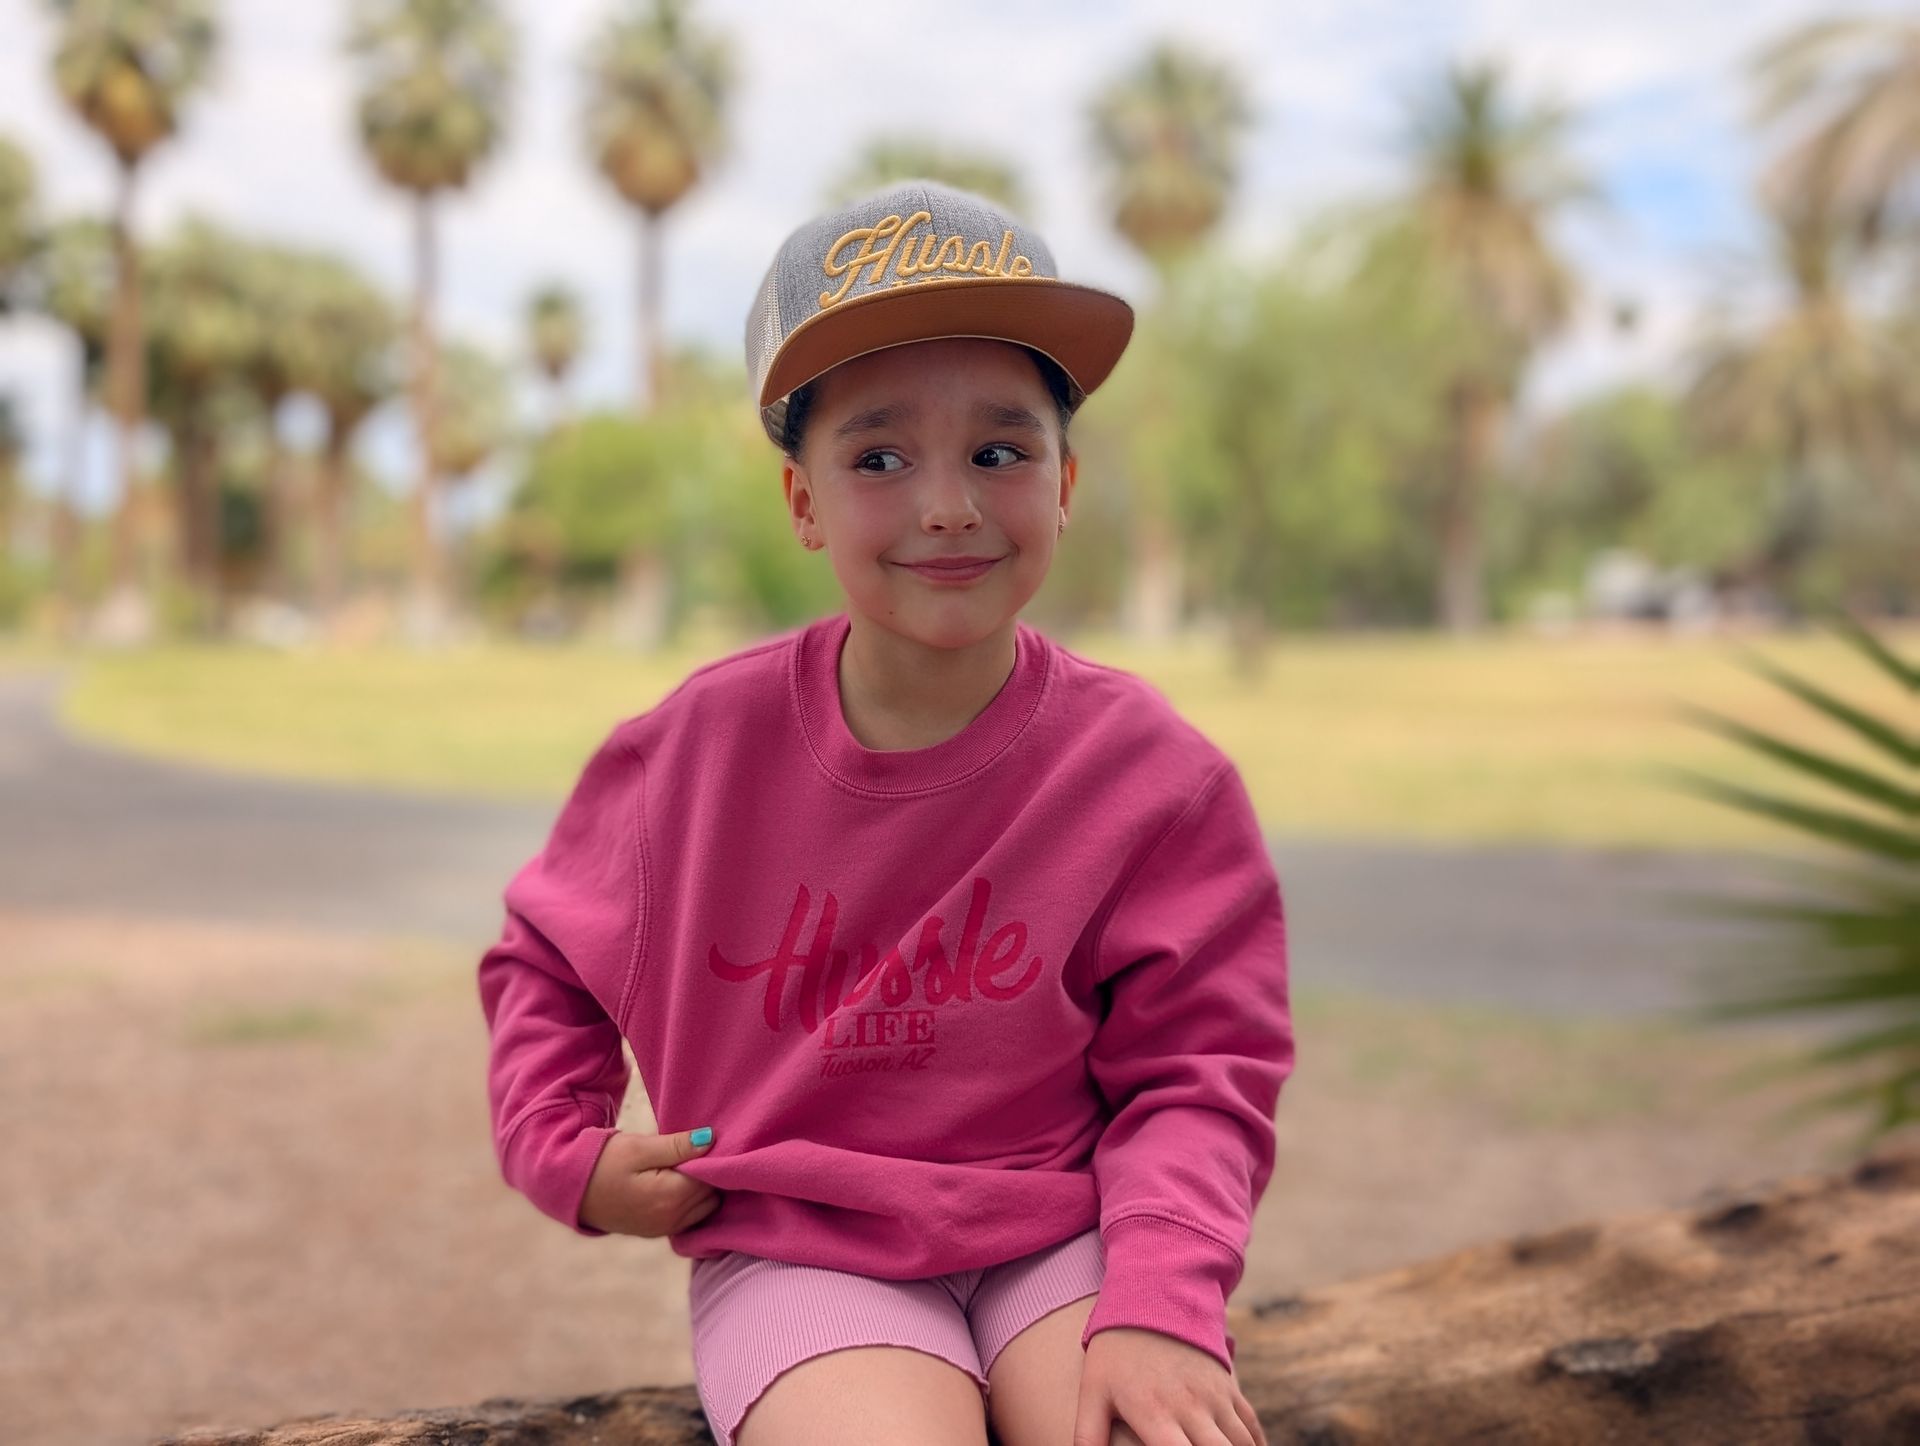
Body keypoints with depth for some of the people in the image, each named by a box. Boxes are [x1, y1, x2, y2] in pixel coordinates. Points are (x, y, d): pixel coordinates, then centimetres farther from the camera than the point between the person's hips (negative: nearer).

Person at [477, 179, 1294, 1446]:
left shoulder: (1152, 773, -8)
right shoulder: (703, 746, -5)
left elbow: (1192, 1077, -6)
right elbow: (546, 962, 12)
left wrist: (1162, 1309, -21)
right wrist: (566, 1155, -3)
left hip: (1054, 1241, 1)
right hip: (794, 1253, 0)